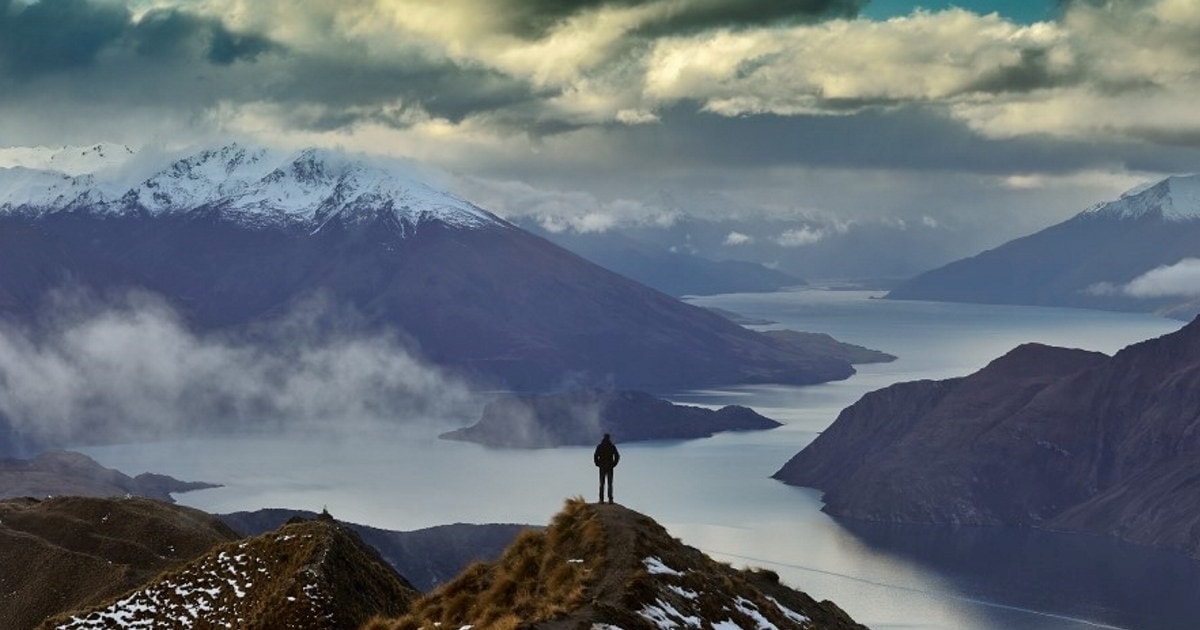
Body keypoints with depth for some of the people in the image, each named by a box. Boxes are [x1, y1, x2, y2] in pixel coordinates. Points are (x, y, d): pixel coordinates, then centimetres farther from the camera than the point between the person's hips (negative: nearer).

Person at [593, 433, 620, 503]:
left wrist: (598, 464, 3)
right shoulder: (612, 446, -2)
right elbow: (617, 456, -6)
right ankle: (610, 499, -4)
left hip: (602, 468, 0)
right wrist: (613, 464, 3)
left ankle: (601, 499, 1)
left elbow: (595, 456, -7)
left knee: (602, 484, 6)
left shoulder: (599, 446, -1)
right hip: (610, 468, 0)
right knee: (610, 484, 3)